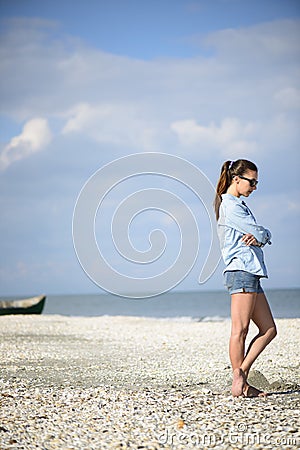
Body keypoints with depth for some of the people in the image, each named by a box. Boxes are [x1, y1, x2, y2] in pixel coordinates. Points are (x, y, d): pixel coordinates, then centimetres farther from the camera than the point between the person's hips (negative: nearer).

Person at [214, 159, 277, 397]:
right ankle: (239, 383, -4)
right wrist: (260, 235, 9)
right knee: (240, 329, -8)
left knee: (269, 329, 7)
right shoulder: (230, 206, -8)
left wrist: (258, 237, -5)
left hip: (251, 273, 10)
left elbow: (266, 235, 17)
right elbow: (260, 232, -13)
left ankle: (242, 376, 7)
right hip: (241, 271, -10)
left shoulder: (238, 205, 24)